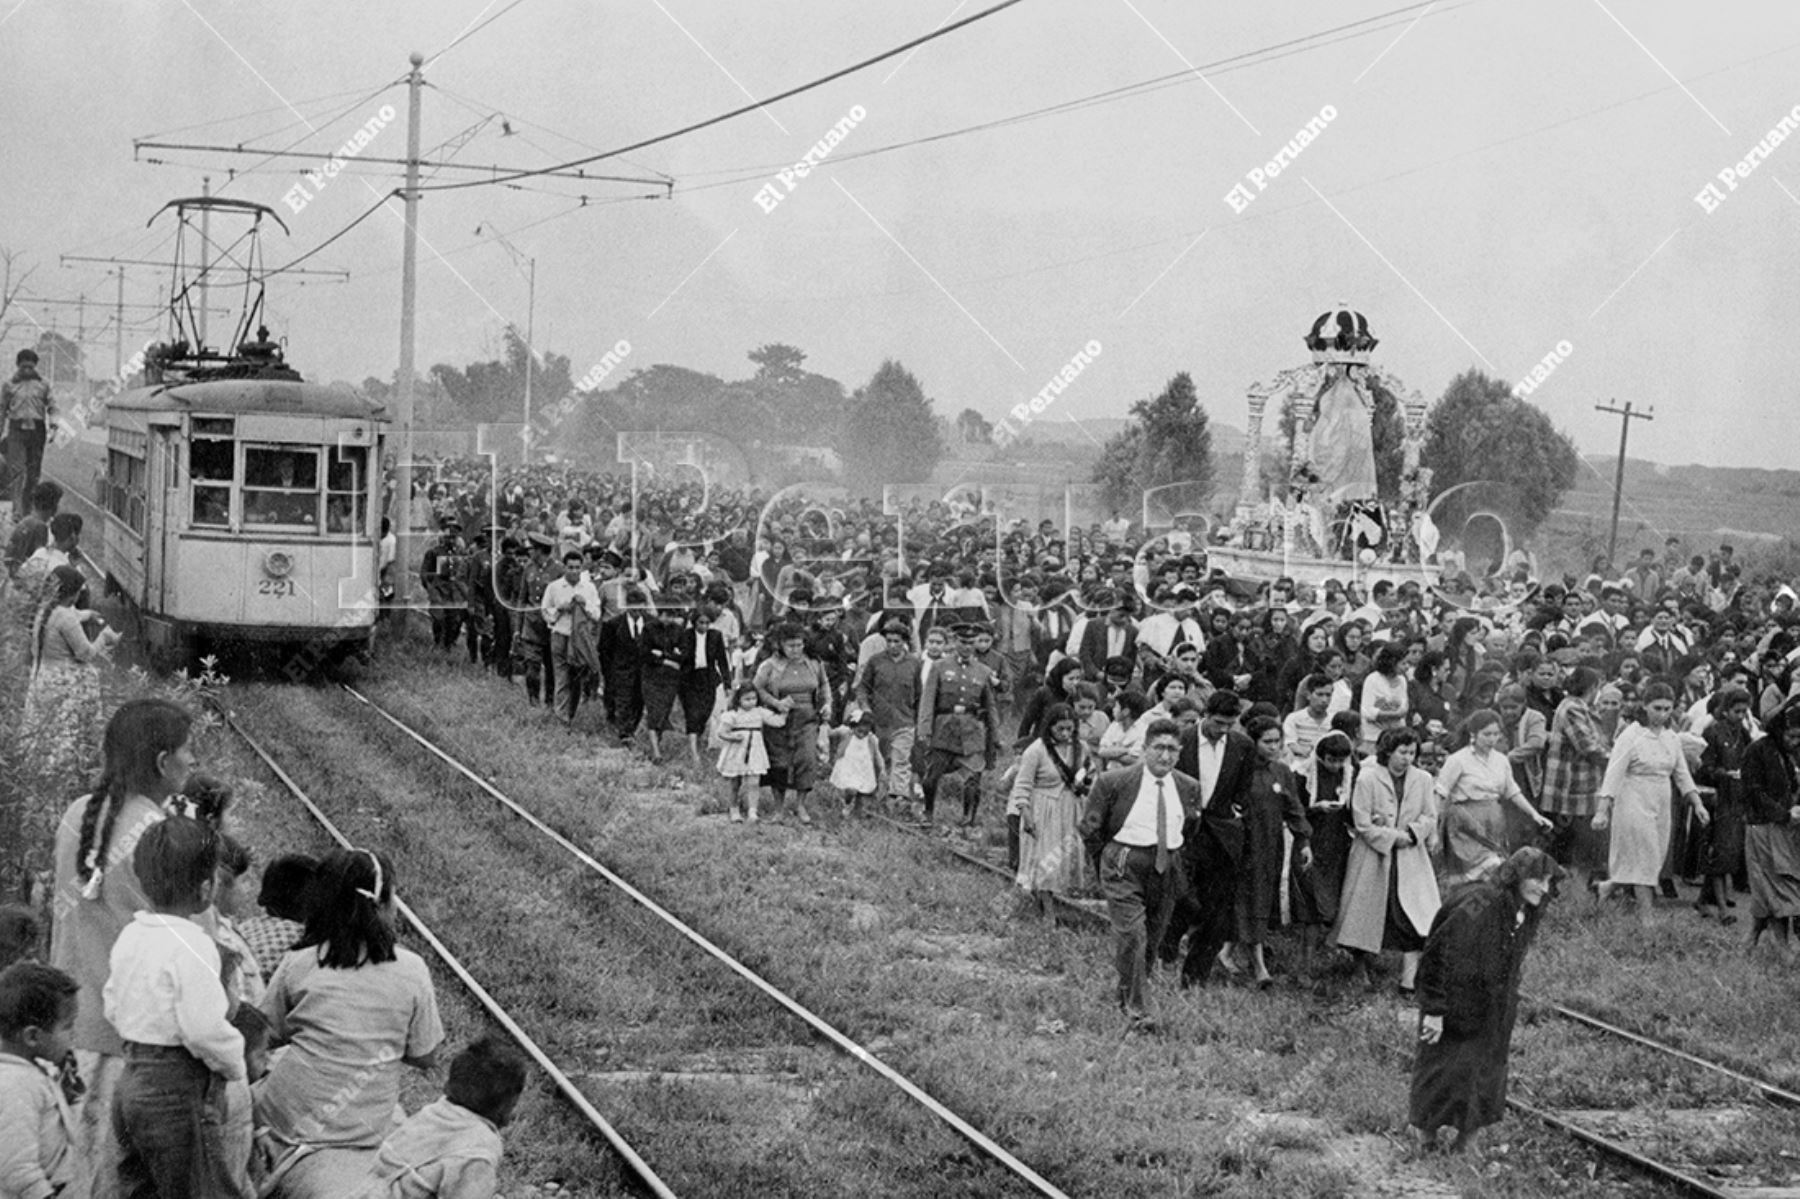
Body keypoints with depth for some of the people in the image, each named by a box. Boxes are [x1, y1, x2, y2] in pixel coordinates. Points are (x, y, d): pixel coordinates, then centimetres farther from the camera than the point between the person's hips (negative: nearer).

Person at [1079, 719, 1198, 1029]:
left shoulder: (1188, 789, 6)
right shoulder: (1113, 783, -6)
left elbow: (1192, 830, 20)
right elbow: (1089, 828, 3)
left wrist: (1173, 860, 13)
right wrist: (1108, 863, 6)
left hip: (1166, 870, 4)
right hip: (1125, 865, -4)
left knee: (1152, 939, 10)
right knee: (1131, 935, -15)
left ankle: (1125, 997, 29)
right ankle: (1134, 1007, -10)